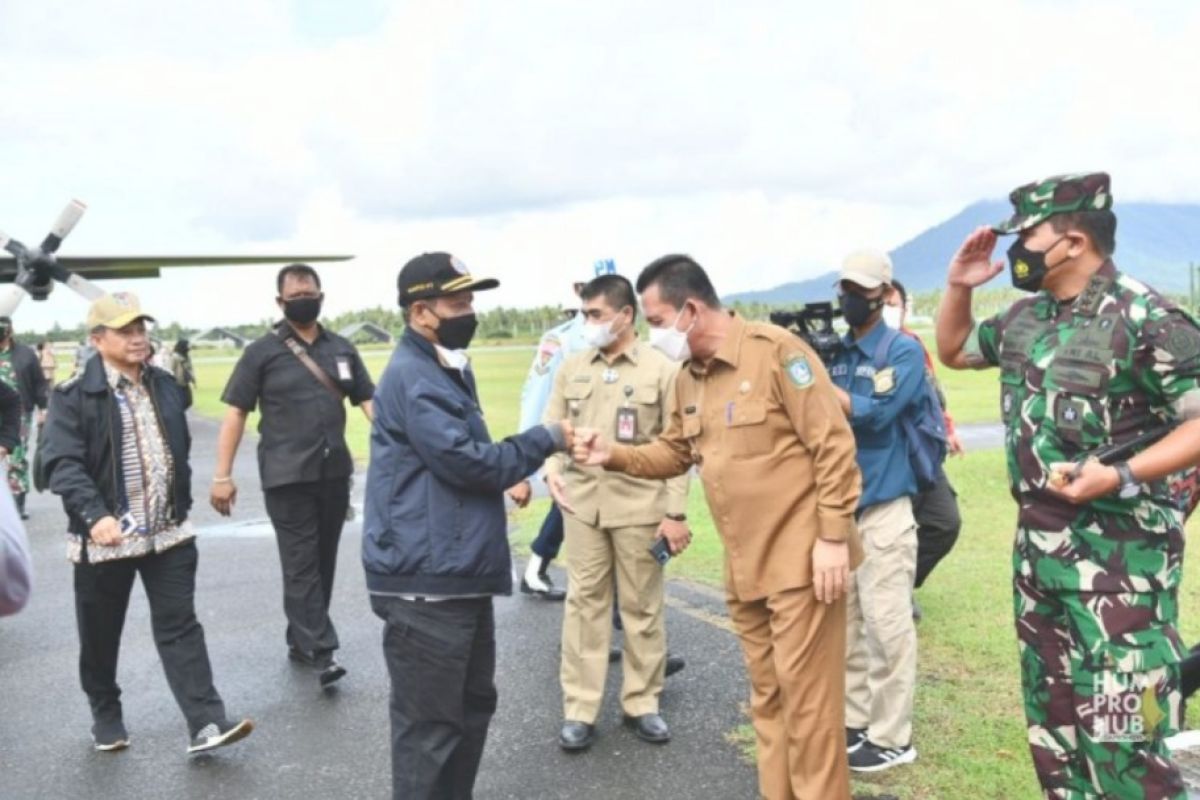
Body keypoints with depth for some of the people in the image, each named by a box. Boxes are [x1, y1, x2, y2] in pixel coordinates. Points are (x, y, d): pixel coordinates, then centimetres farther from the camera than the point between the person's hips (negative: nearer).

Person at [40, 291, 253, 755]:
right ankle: (106, 716, 34)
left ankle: (206, 723, 0)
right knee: (100, 636, 13)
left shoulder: (165, 386, 9)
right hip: (105, 536, -3)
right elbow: (63, 463, -19)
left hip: (168, 532, 4)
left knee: (180, 627, 1)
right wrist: (94, 515, -33)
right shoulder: (74, 396, -9)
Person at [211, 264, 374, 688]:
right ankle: (322, 654, -2)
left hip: (334, 473, 5)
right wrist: (223, 475, -10)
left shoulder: (342, 349, 8)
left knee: (323, 562, 12)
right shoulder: (262, 351, -3)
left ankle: (300, 641, 27)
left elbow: (368, 400, 7)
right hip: (287, 476, -4)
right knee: (301, 566, -3)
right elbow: (235, 413, -4)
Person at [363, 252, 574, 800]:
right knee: (430, 722, 1)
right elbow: (468, 462, -21)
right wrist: (546, 439, -9)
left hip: (461, 574, 10)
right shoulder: (411, 379, -17)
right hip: (425, 582, -10)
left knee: (472, 703, 21)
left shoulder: (450, 369, 16)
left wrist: (508, 479, 7)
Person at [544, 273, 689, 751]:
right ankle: (579, 710, 16)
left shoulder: (662, 370, -2)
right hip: (582, 504, 3)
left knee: (642, 607, 8)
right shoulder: (572, 369, 8)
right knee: (584, 604, 6)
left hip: (640, 506, -2)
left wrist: (676, 513, -7)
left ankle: (642, 703, 23)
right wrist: (552, 470, -10)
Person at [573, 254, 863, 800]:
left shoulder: (775, 351, -15)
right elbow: (675, 453, 17)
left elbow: (833, 444, -15)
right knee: (767, 694, 18)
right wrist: (614, 455, 1)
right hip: (744, 565, 8)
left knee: (805, 693, 2)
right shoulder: (687, 379, 9)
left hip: (800, 557, -7)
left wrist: (833, 536, -17)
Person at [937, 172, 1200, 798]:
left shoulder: (1145, 318, -14)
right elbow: (953, 351, 25)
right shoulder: (1024, 318, 9)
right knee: (1051, 717, 18)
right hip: (1037, 547, 8)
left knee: (1119, 729, -7)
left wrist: (1120, 476, -27)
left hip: (1119, 556, -8)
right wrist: (958, 287, 9)